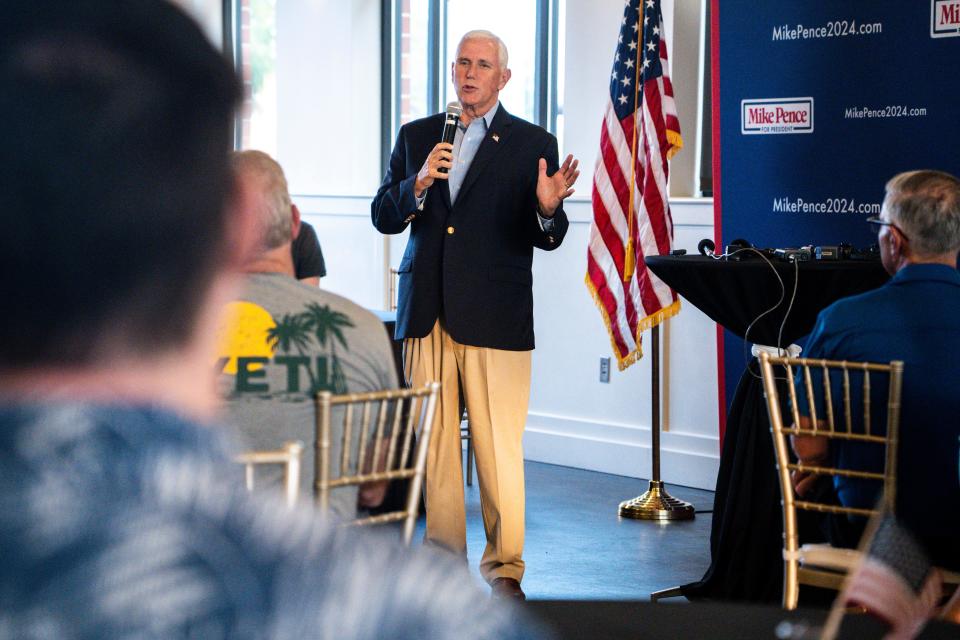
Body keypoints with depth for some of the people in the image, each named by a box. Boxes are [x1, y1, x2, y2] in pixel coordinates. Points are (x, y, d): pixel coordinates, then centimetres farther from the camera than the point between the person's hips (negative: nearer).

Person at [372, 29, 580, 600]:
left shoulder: (533, 144, 4)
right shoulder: (416, 137, 13)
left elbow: (546, 239, -1)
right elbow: (383, 217, 8)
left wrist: (549, 208, -24)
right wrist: (418, 185, -11)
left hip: (494, 316, -3)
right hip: (426, 314, 3)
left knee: (500, 447, -3)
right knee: (433, 443, 6)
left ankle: (505, 564, 8)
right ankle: (444, 555, 16)